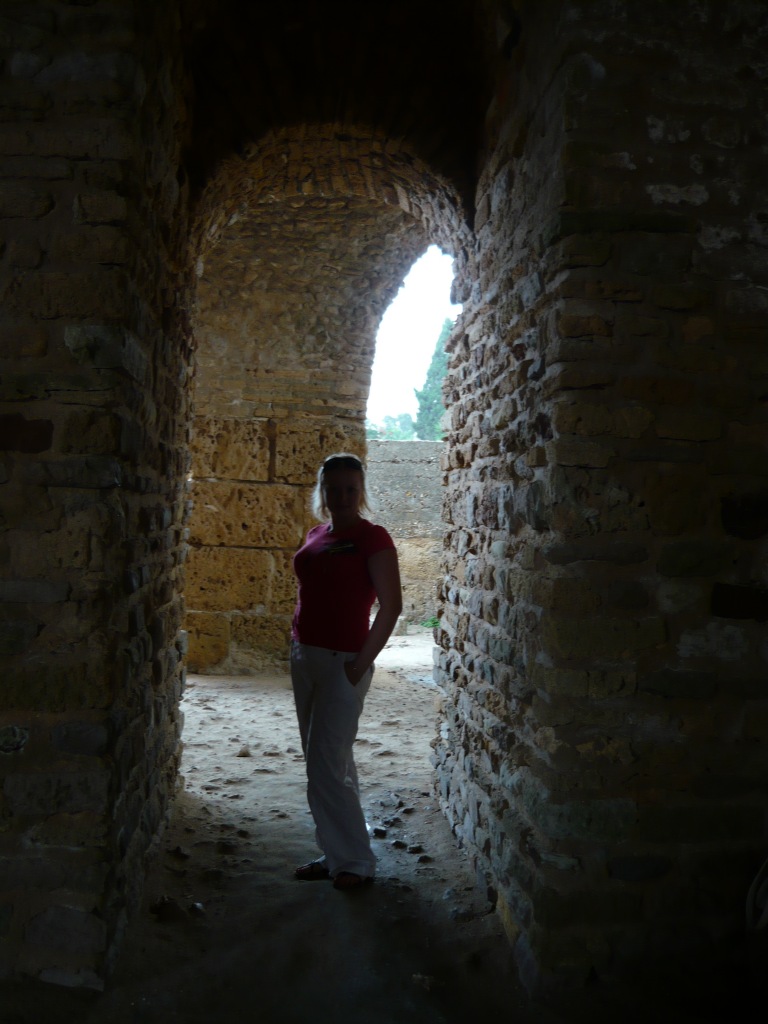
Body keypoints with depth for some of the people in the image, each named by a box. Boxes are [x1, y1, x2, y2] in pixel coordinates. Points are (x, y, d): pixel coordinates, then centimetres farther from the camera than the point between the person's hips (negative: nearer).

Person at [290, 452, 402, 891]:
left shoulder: (373, 538, -11)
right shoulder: (316, 536, 11)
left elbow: (391, 606, -15)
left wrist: (361, 664, -17)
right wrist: (298, 647, 11)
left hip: (343, 661, -7)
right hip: (305, 656, 8)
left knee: (326, 767, -6)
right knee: (330, 764, 14)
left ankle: (356, 861, 9)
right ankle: (336, 854, 26)